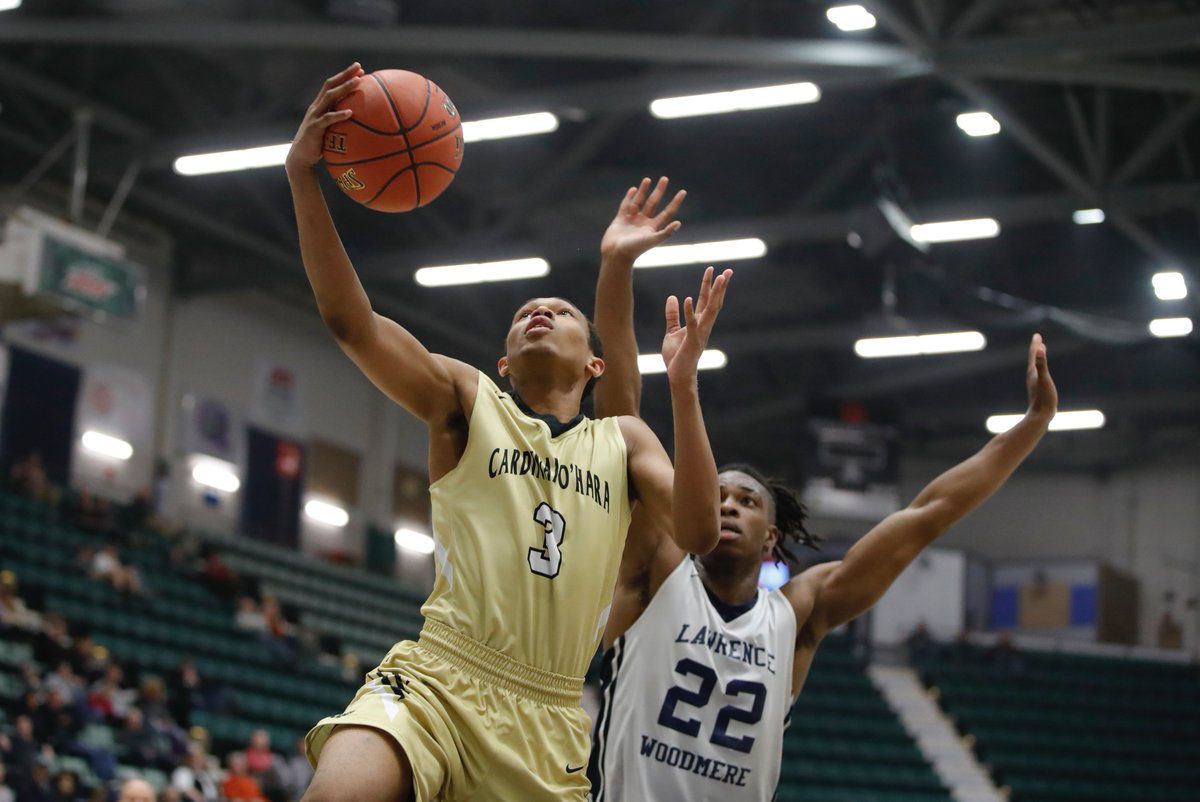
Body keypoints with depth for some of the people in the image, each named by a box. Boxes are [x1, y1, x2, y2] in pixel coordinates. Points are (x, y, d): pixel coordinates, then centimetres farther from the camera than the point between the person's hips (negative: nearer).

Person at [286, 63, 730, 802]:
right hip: (439, 682, -3)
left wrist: (684, 387, -8)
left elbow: (698, 533, 1)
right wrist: (305, 180, -15)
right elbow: (352, 321, -3)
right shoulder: (467, 402, 12)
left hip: (552, 719, 3)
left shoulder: (624, 441, 18)